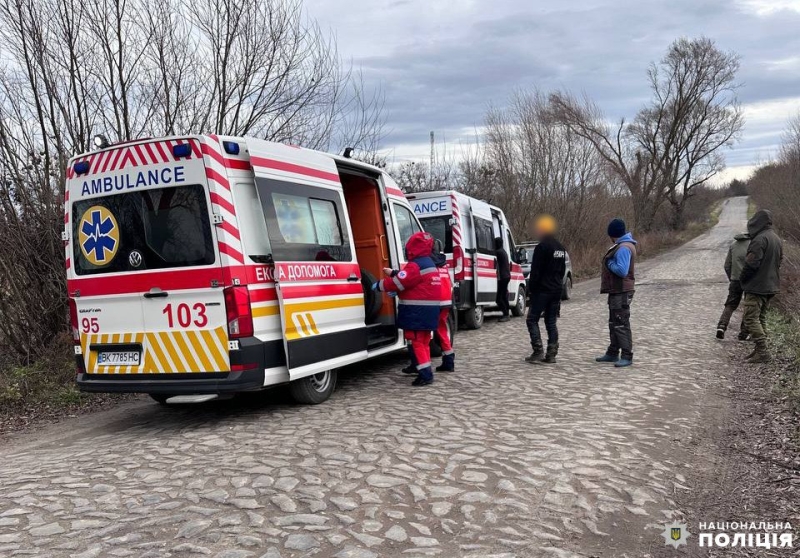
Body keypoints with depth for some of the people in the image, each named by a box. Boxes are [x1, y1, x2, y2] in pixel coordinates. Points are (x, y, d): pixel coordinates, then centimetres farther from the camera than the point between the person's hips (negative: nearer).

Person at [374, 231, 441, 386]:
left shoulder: (415, 266, -17)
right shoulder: (429, 264, 16)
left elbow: (397, 283, -17)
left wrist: (378, 286, -4)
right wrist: (393, 273, 31)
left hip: (416, 312, -10)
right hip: (427, 310, 10)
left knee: (416, 342, -5)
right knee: (423, 341, 17)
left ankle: (425, 374, -7)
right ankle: (425, 371, 22)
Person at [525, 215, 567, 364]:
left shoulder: (542, 247, -14)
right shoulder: (560, 248, 15)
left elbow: (535, 271, -16)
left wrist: (530, 289, -8)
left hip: (542, 290, -8)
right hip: (556, 290, 8)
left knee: (532, 320, 0)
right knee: (551, 322, 10)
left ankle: (538, 352, -8)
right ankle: (551, 354, 9)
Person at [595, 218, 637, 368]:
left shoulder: (623, 248, -19)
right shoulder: (622, 245, 13)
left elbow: (622, 270, -27)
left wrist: (609, 263, -13)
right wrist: (610, 263, 5)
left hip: (621, 292, -11)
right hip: (617, 291, 11)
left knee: (621, 324, -6)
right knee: (614, 323, 17)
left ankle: (627, 356, -1)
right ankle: (613, 353, 27)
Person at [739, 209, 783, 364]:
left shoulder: (760, 239, -18)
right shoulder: (777, 240, 13)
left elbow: (751, 263, -21)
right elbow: (779, 262, 19)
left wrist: (742, 279, -6)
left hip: (756, 287, -9)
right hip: (771, 286, 10)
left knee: (751, 318, -7)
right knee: (761, 318, 15)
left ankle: (762, 351, -10)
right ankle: (760, 349, 19)